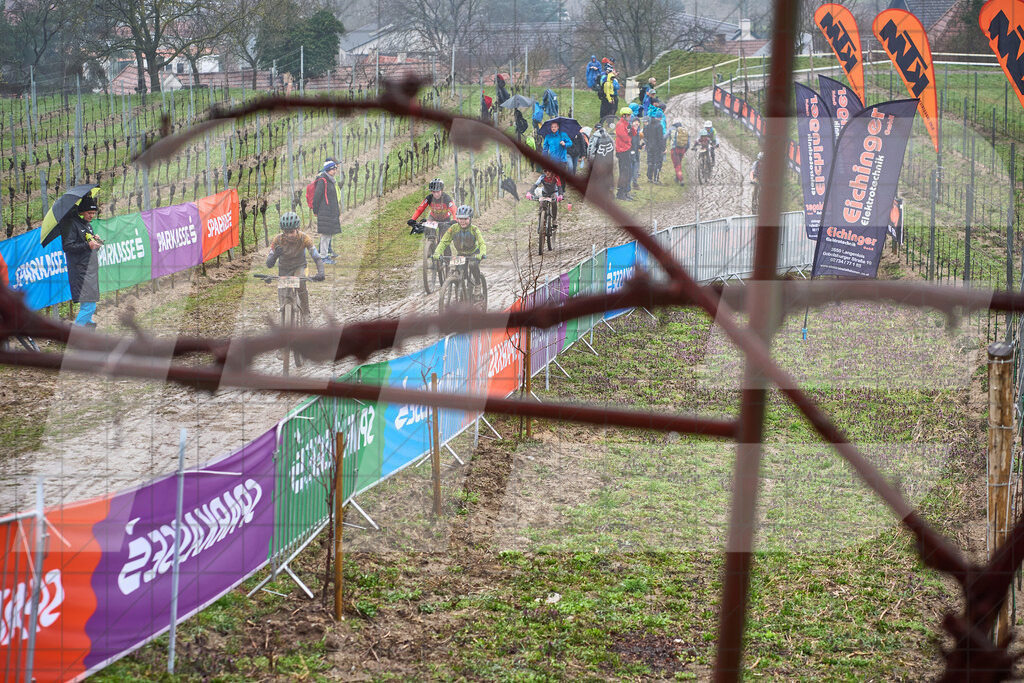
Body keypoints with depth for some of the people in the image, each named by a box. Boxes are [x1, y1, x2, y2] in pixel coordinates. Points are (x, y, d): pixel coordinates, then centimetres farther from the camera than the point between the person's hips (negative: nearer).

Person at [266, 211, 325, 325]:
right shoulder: (277, 240, -25)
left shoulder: (304, 238, -27)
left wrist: (320, 273, -50)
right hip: (284, 269, 2)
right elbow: (269, 264, -26)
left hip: (299, 267, -2)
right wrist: (275, 254, -49)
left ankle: (306, 315, -21)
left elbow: (317, 258, -30)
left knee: (301, 284, -33)